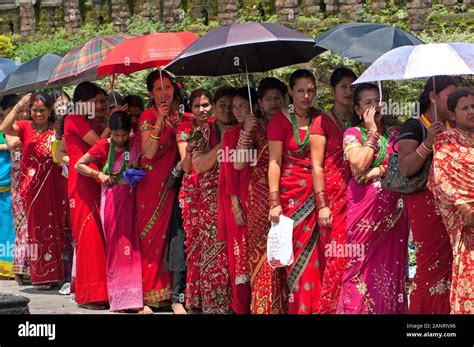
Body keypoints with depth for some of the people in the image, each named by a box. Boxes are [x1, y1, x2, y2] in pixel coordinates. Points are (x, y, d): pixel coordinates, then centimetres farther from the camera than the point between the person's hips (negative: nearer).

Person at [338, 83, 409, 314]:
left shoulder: (395, 133, 12)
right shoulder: (352, 134, 2)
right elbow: (360, 164, -14)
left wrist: (378, 170, -10)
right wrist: (372, 131, -7)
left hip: (392, 209, 3)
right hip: (363, 207, -3)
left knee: (389, 264, 2)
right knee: (362, 263, -2)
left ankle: (390, 308, 9)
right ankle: (358, 308, 6)